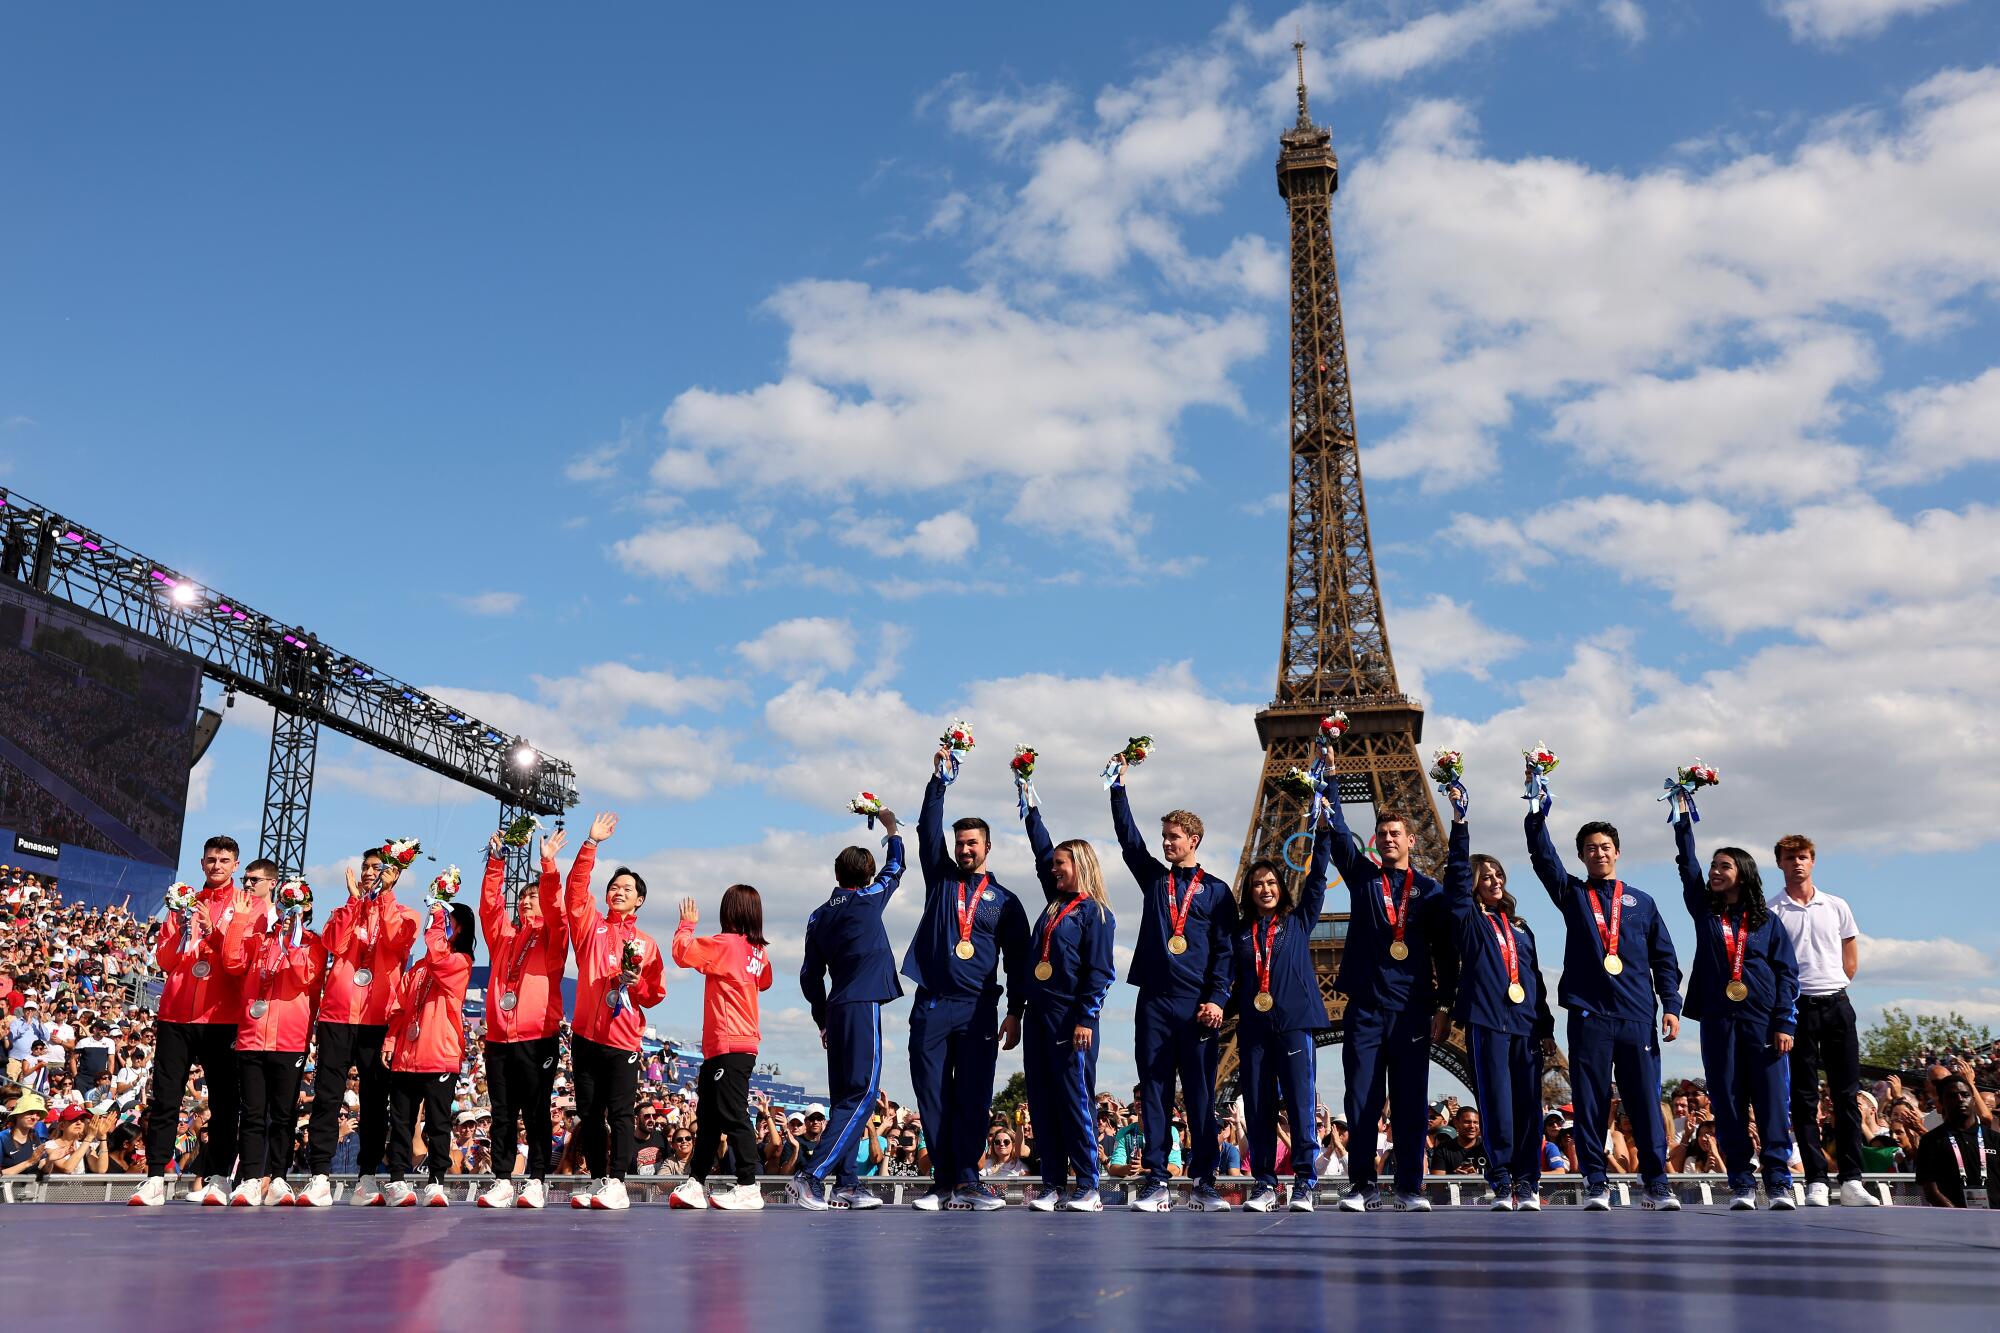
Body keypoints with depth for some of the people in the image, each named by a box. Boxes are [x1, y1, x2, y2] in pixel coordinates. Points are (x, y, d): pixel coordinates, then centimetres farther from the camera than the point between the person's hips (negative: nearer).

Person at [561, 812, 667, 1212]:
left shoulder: (646, 944, 10)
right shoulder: (591, 927, 11)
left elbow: (656, 994, 8)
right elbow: (576, 888, -3)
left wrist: (635, 981, -13)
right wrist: (591, 844, -9)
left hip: (623, 1037, -2)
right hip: (586, 1034, 2)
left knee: (620, 1113, -6)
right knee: (589, 1114, 6)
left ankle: (616, 1184, -6)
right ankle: (597, 1182, 14)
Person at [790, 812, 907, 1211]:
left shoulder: (818, 916, 13)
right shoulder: (868, 898, 0)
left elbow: (809, 976, 14)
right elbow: (896, 867, 18)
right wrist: (891, 828, 35)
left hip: (836, 1009, 7)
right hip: (863, 1005, -7)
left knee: (846, 1096, 11)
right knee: (862, 1095, -9)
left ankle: (846, 1183, 8)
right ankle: (811, 1175, -19)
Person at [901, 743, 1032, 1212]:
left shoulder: (1005, 900, 10)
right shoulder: (940, 878, 14)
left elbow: (1018, 961, 8)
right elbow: (928, 832, 2)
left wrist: (1015, 1012, 0)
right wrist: (939, 780, -5)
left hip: (978, 1008, -1)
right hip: (932, 1004, 1)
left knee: (973, 1098, -4)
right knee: (933, 1097, 0)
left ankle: (967, 1181, -2)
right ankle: (944, 1182, 6)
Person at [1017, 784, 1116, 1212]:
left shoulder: (1096, 913, -4)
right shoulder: (1055, 903, 16)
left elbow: (1099, 971, -10)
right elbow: (1043, 852, 25)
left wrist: (1086, 1018, -16)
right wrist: (1030, 810, 26)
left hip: (1070, 1017, -8)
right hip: (1039, 1013, 8)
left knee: (1073, 1099, -7)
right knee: (1041, 1102, 5)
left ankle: (1088, 1188, -2)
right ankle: (1051, 1185, 9)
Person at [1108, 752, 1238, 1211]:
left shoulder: (1216, 891, 8)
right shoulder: (1154, 878, 17)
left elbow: (1224, 949, 2)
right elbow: (1129, 839, 9)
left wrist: (1217, 998, -9)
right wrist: (1119, 787, 3)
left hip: (1197, 1005, -2)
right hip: (1154, 1001, 3)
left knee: (1201, 1093, -1)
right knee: (1154, 1091, 1)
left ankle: (1204, 1183, 4)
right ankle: (1155, 1182, 3)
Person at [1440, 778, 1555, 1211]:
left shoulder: (1520, 928, 22)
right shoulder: (1469, 919, 8)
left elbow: (1535, 980, 21)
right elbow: (1457, 872, -6)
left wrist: (1546, 1025, 13)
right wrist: (1459, 822, -15)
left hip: (1525, 1024, 4)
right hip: (1487, 1021, -4)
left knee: (1528, 1105, 1)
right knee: (1496, 1103, -6)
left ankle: (1527, 1183, 5)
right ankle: (1501, 1183, -2)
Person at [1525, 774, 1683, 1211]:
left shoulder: (1641, 903, 16)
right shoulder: (1572, 894, 12)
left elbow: (1664, 958, 14)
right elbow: (1544, 860, -4)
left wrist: (1671, 1004, 2)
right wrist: (1537, 816, -18)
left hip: (1638, 1016, 1)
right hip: (1589, 1014, -1)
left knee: (1646, 1100, -1)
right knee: (1591, 1101, -1)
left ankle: (1657, 1184, 4)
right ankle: (1595, 1184, 4)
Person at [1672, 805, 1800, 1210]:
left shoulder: (1767, 922, 10)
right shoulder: (1705, 912, 14)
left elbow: (1787, 973, 6)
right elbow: (1687, 862, 10)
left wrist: (1784, 1023, -5)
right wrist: (1682, 809, 8)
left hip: (1763, 1023, -2)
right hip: (1718, 1022, 2)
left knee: (1772, 1103, -5)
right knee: (1728, 1104, 0)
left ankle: (1779, 1183, -3)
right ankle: (1741, 1185, 2)